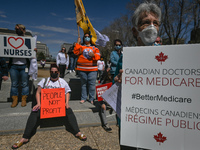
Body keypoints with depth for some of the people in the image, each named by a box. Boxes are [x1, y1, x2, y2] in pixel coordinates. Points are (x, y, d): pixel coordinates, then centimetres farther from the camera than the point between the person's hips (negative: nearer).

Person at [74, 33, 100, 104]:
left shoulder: (94, 47, 15)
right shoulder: (80, 46, 11)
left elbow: (98, 56, 8)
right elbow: (76, 52, -6)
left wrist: (93, 55, -12)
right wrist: (78, 43, -5)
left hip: (92, 69, 0)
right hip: (82, 69, 0)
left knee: (92, 84, -2)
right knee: (83, 84, 7)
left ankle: (91, 99, 10)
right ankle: (83, 98, 18)